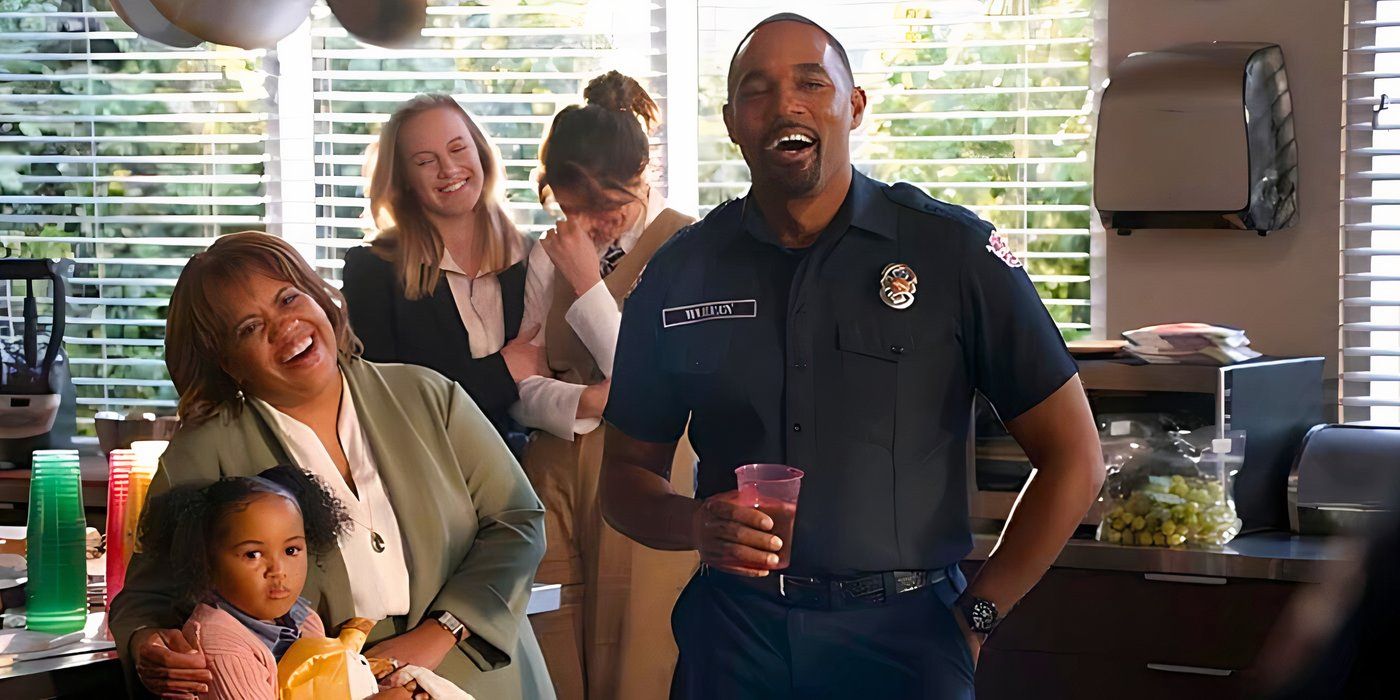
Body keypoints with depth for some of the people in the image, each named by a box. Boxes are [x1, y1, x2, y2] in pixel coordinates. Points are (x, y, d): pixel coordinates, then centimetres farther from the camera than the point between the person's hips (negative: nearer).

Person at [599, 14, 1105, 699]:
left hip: (903, 638, -2)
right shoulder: (679, 274, 3)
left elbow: (1074, 460, -2)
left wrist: (976, 614, -5)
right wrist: (697, 525, -11)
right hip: (733, 638, 3)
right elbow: (627, 474, 10)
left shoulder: (955, 252, -4)